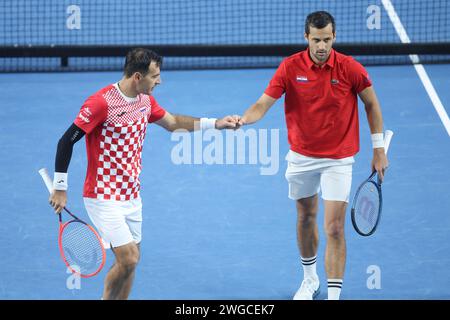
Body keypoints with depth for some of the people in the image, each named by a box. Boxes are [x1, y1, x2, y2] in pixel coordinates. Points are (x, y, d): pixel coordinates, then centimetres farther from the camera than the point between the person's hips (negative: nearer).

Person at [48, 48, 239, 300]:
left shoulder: (146, 100, 5)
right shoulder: (101, 103, -20)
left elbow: (172, 122, 23)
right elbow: (66, 141, -15)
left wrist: (216, 123, 15)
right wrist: (60, 188, -13)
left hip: (132, 196, 8)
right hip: (104, 198, -8)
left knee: (130, 261, 9)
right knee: (128, 259, -14)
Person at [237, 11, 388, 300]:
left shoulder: (350, 68, -14)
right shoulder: (290, 67, -11)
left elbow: (372, 104, 1)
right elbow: (263, 105, -13)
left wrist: (379, 149, 0)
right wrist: (242, 120, -35)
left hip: (338, 159, -3)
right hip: (301, 157, 3)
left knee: (335, 229, -9)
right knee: (306, 217, 18)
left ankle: (334, 295, -5)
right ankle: (310, 280, 40)